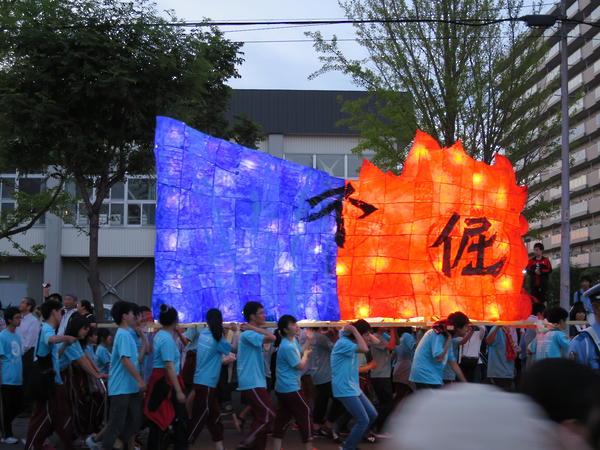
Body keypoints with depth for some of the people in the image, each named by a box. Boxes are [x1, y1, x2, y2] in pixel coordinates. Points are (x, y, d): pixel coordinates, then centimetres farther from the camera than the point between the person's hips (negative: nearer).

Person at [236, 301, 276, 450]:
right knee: (268, 415, -13)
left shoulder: (251, 334, 17)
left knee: (261, 417, 9)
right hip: (252, 383, -10)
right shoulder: (248, 334, -15)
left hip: (256, 382, 10)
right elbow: (271, 338, -28)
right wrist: (253, 328, -20)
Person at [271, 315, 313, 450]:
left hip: (282, 388, 9)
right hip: (290, 388, -9)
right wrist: (306, 354, 0)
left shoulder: (293, 340, 8)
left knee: (282, 417, 8)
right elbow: (300, 366, -16)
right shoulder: (287, 347, -21)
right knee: (305, 412, 0)